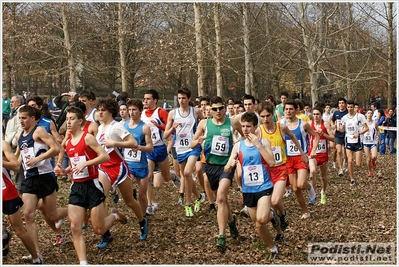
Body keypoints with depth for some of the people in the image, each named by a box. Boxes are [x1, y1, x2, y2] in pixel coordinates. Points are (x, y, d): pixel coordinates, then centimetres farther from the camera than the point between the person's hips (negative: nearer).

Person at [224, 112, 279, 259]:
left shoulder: (263, 142, -5)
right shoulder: (238, 146, 2)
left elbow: (272, 162, -18)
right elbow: (226, 169, 1)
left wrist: (258, 145, -21)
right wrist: (230, 165, -23)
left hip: (263, 187, -4)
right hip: (248, 190, 4)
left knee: (261, 219, -26)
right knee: (258, 225, 12)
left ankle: (271, 214, 9)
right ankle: (273, 248, 34)